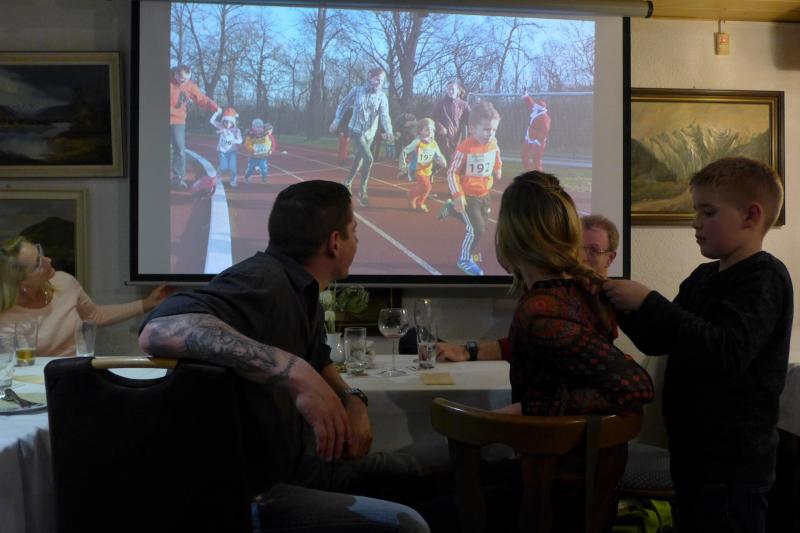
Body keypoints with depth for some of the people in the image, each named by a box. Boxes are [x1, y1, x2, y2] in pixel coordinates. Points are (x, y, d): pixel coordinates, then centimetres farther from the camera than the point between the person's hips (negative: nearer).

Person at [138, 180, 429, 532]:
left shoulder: (304, 292, 5)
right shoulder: (263, 281, -25)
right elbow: (159, 330, -43)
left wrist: (352, 400, 2)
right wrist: (295, 372, -46)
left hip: (287, 464, 10)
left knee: (409, 473, 19)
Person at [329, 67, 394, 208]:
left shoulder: (382, 96, -7)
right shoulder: (357, 90, -9)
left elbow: (384, 115, -19)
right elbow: (343, 104, 5)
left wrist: (388, 131, -36)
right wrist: (336, 121, 5)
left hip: (370, 133, 4)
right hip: (355, 130, -4)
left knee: (359, 159, 17)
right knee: (368, 159, -20)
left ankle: (348, 182, 43)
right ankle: (363, 192, -9)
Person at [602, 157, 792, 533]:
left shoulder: (764, 278, -15)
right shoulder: (703, 277, 10)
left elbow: (727, 352, -30)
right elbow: (658, 342, 15)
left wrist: (649, 302, -28)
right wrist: (625, 306, -2)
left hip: (733, 464, -8)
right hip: (693, 451, 8)